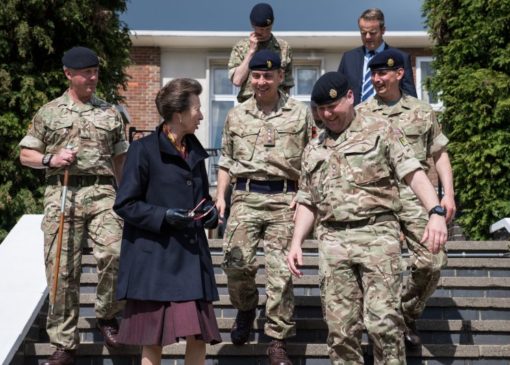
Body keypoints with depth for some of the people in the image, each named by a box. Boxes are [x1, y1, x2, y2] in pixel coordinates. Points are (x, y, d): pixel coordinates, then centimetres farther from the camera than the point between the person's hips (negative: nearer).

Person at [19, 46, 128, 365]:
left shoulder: (110, 113, 14)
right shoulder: (49, 113, 11)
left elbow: (120, 159, 18)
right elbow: (26, 155, 13)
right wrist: (50, 159, -6)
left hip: (102, 192, 0)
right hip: (61, 194, 0)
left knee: (115, 253, -21)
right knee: (63, 270, 1)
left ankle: (107, 315, 6)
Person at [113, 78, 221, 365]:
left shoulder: (195, 151, 12)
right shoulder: (144, 150, -8)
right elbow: (124, 204, -8)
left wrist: (211, 211, 2)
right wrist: (164, 216, -20)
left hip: (191, 255, 6)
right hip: (154, 256, -6)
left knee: (200, 336, 5)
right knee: (153, 340, 2)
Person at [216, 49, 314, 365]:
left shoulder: (301, 113, 7)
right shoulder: (237, 115, 13)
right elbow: (226, 160, 17)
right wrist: (221, 196, 7)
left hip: (284, 198, -2)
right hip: (246, 196, 2)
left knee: (280, 270, -4)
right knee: (236, 261, -10)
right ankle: (246, 307, 23)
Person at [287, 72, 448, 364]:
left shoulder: (379, 130, 5)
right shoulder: (313, 150, 19)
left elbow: (412, 172, -4)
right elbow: (308, 202, 22)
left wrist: (436, 213, -18)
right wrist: (297, 243, 10)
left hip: (377, 232, -4)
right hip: (333, 240, 5)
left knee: (383, 321, -11)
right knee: (340, 328, 3)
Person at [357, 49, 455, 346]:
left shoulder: (422, 111, 11)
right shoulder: (360, 114, 8)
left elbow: (440, 154, 12)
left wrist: (449, 194, 3)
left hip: (414, 196, 1)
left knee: (432, 261, -7)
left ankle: (407, 316, 15)